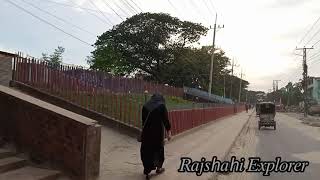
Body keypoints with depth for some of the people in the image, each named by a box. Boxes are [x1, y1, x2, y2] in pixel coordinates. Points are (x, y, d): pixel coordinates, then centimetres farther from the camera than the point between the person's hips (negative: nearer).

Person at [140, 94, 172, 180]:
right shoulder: (162, 106, -5)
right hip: (158, 132, -2)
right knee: (158, 148, 16)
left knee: (147, 150, 11)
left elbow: (143, 120, 11)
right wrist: (168, 131, -4)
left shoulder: (145, 106, 6)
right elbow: (166, 119, -8)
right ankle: (158, 167, 30)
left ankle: (147, 170, 11)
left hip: (146, 132, 2)